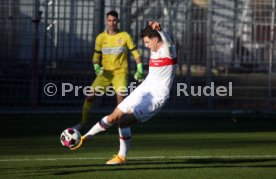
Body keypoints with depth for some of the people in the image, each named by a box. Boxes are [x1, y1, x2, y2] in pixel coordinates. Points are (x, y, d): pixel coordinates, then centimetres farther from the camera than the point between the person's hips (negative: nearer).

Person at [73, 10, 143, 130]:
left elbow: (135, 53, 3)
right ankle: (83, 122, 10)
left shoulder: (125, 36, -3)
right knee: (90, 96, -6)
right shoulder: (101, 38, 4)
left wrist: (140, 70, -3)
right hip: (105, 72, 3)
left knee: (120, 96, -24)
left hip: (120, 72, -3)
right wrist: (96, 68, -8)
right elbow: (96, 55, 11)